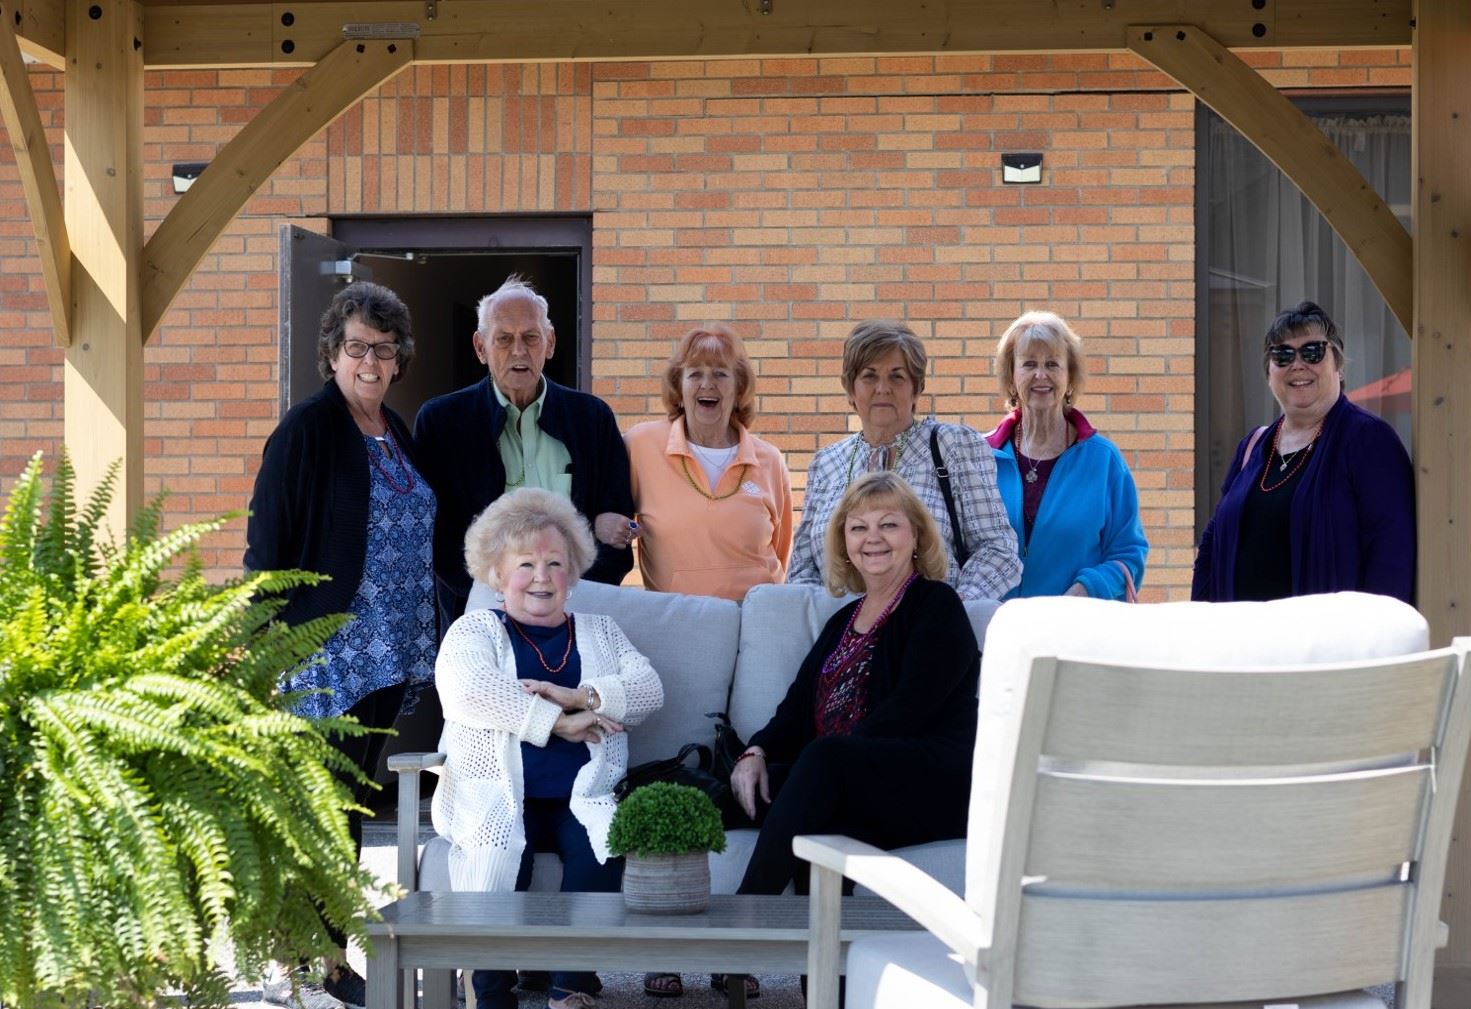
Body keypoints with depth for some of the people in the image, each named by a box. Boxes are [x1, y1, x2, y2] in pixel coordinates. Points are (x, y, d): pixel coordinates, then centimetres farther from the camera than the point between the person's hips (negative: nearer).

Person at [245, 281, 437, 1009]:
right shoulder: (308, 429, -9)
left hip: (389, 659, 7)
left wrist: (422, 644, 16)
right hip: (327, 654, -7)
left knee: (348, 807, 12)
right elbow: (268, 544, -11)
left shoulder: (397, 434, 13)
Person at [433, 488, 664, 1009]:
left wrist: (578, 696, -13)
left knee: (600, 849, -30)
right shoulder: (474, 630, 13)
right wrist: (557, 722, -14)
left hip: (582, 796, 2)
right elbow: (466, 692, -10)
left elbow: (648, 688, 5)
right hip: (500, 794, -2)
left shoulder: (599, 630, 22)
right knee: (498, 857, -33)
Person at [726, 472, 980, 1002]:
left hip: (935, 786, -6)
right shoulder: (845, 621, 26)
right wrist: (757, 752, -4)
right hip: (842, 785, 6)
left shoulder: (936, 607, 3)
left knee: (824, 761, -34)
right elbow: (798, 709, 17)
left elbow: (909, 710, -11)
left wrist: (837, 754, -21)